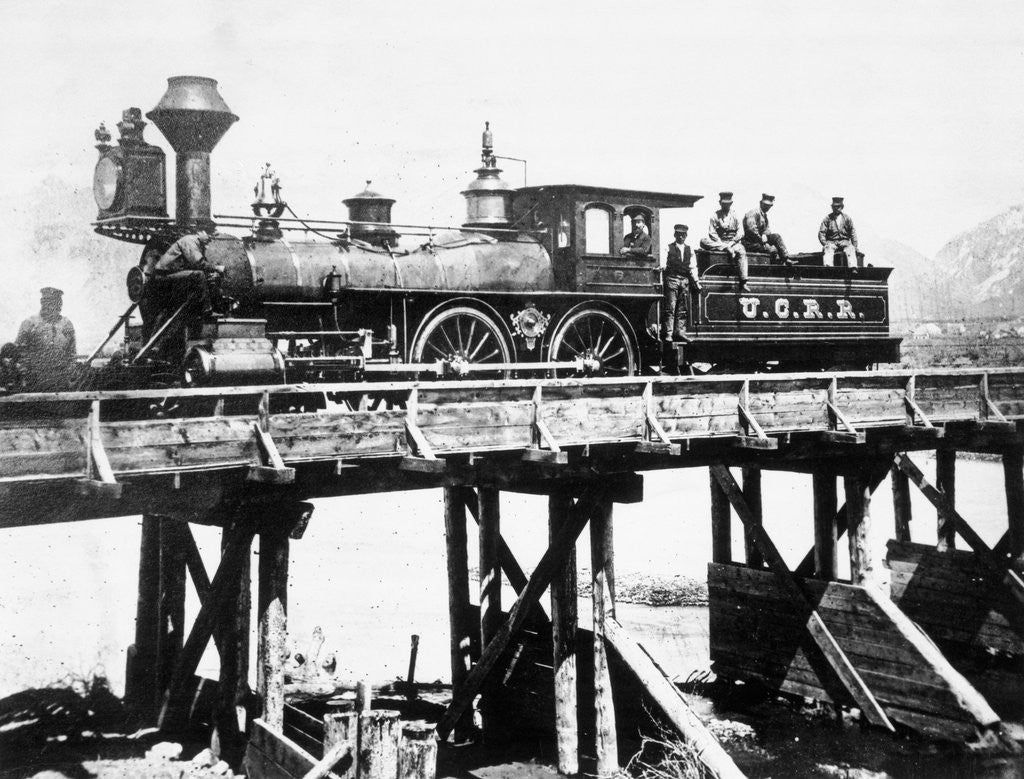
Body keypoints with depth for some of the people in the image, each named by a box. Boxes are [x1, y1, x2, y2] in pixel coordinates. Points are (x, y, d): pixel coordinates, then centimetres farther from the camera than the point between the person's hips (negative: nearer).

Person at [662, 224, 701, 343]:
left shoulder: (689, 250, 17)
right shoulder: (669, 248, 5)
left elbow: (692, 267, 19)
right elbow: (663, 263, -4)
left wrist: (696, 281, 12)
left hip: (685, 280, 5)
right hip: (671, 278, -4)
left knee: (682, 309, 3)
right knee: (670, 308, -8)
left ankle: (679, 332, 6)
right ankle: (667, 333, -10)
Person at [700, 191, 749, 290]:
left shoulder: (735, 216, 11)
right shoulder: (715, 216, 7)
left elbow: (740, 233, 5)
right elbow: (712, 233, -2)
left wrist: (732, 243, -12)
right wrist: (723, 245, -15)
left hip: (733, 243, 0)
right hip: (718, 242, 0)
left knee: (742, 252, -34)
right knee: (703, 241, -29)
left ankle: (743, 283, -37)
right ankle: (726, 248, -34)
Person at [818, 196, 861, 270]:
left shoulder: (847, 219, 13)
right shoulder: (827, 218, 9)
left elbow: (853, 232, 12)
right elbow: (821, 233, 4)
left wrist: (855, 245, 0)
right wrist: (825, 244, -12)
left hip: (844, 241, 1)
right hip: (831, 242, -1)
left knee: (850, 249, -30)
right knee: (828, 250, -34)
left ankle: (853, 268, -45)